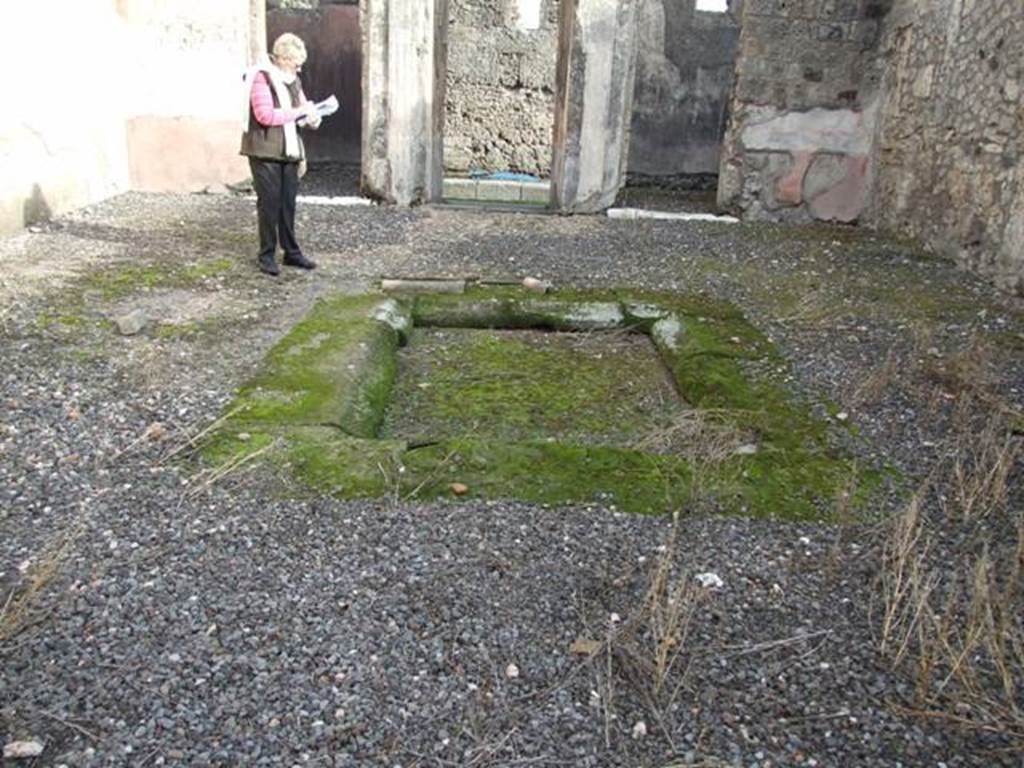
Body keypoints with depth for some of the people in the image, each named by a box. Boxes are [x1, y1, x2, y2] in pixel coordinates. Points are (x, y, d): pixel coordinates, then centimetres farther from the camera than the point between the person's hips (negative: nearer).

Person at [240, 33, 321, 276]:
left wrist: (311, 116, 2)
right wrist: (298, 112, -19)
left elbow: (303, 106, 26)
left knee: (288, 202, 8)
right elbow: (265, 115, -21)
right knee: (269, 203, -2)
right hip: (265, 152, -6)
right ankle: (267, 256, 6)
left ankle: (291, 252, 16)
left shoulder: (293, 79, 14)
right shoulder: (261, 77, -10)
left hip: (288, 151, 6)